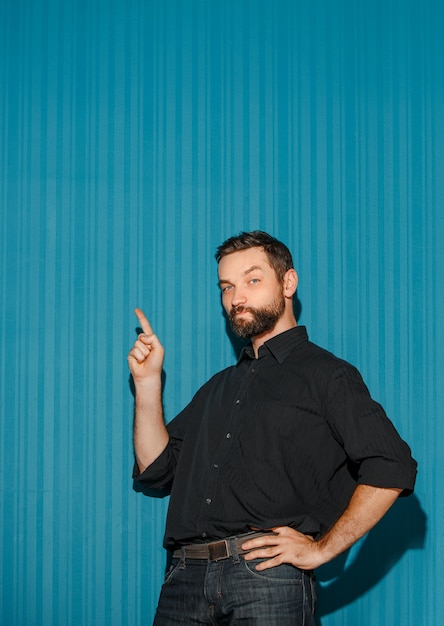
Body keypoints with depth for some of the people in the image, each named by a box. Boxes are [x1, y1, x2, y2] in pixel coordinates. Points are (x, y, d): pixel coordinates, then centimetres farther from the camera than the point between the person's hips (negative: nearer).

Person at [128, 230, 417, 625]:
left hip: (269, 575, -5)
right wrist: (148, 383, 12)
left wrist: (321, 549, -11)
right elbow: (157, 469, 20)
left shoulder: (325, 375, 4)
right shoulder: (219, 387, 26)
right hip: (186, 578, 5)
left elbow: (392, 469, -9)